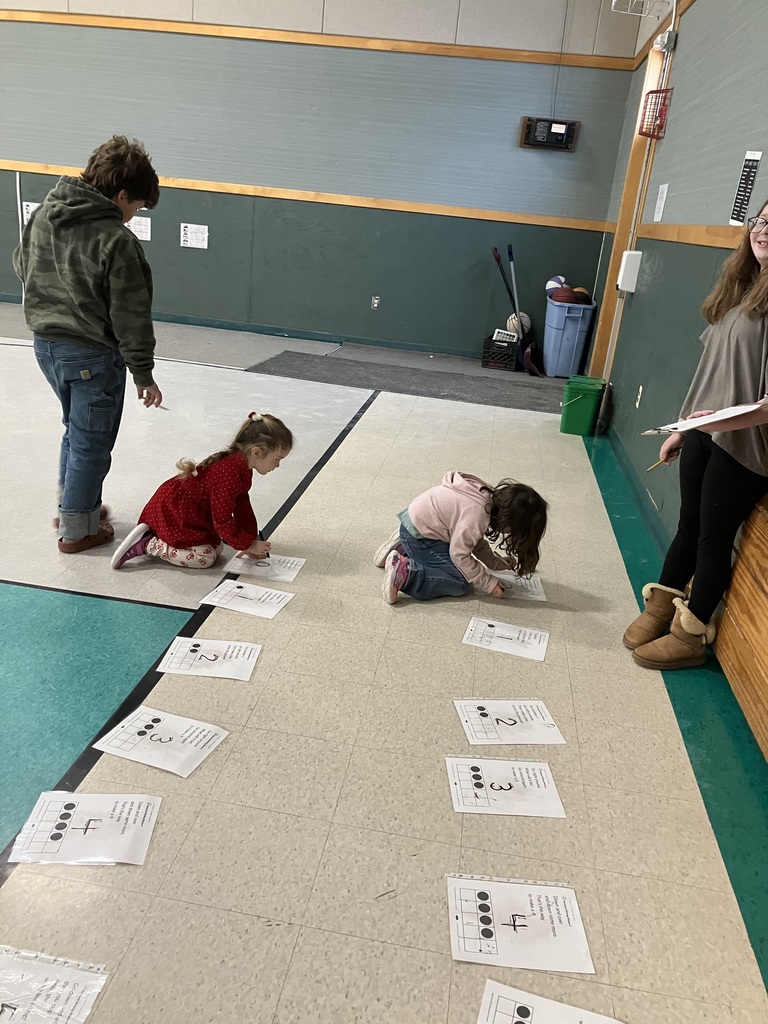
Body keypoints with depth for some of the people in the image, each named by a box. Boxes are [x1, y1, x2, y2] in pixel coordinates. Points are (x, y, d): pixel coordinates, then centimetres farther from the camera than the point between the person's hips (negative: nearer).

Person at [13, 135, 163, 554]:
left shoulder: (42, 214, 2)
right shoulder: (116, 241, -22)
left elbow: (22, 266, 17)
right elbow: (130, 316, -18)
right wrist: (143, 373, -10)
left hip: (45, 343, 8)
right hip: (92, 354, -8)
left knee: (77, 430, 25)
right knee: (91, 442, 8)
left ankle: (71, 505, 39)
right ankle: (77, 530, 19)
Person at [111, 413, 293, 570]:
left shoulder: (242, 467, -1)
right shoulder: (229, 474, -32)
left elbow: (242, 506, 9)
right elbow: (223, 521, -27)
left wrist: (252, 542, 9)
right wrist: (248, 544, -15)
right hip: (170, 510, -10)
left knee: (216, 548, 10)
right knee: (205, 557, -16)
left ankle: (150, 533, 13)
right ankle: (146, 544, -8)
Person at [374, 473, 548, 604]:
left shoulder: (490, 496, -3)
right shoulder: (477, 515, -29)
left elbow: (475, 540, 8)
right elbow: (459, 555, -21)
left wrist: (496, 562, 2)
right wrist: (489, 583, -13)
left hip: (419, 519, 9)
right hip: (418, 535, -9)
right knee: (461, 582, -12)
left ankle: (402, 548, 22)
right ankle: (404, 573, -15)